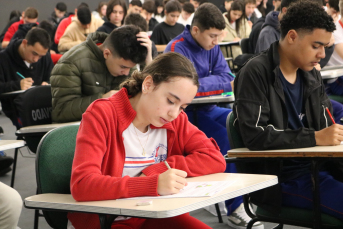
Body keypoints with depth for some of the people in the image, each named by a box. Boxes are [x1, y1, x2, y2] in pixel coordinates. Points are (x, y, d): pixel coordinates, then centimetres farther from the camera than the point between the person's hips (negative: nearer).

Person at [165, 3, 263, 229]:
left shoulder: (212, 47, 7)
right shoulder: (177, 49, -14)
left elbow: (226, 77, 1)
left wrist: (201, 84, -18)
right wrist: (221, 83, -13)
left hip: (207, 110, 7)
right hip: (187, 114, -7)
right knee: (227, 138, -28)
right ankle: (235, 208, -18)